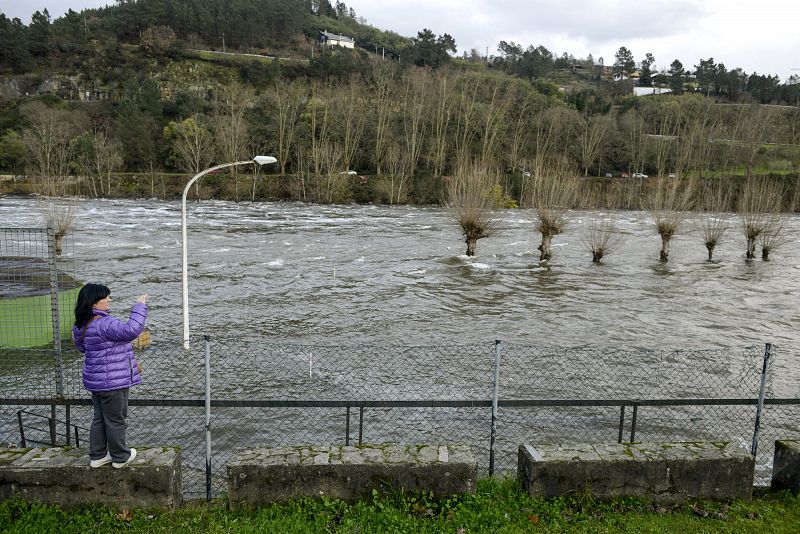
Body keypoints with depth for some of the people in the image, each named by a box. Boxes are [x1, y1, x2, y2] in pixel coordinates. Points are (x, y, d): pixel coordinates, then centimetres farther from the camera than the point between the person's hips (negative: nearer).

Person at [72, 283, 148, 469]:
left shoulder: (82, 325, 6)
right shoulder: (104, 324, -26)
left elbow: (81, 346, 21)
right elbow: (131, 330, -34)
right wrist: (140, 307, -27)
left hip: (96, 381, 9)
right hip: (112, 382, -9)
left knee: (99, 418, 19)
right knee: (115, 420, 6)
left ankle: (97, 456, 29)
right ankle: (120, 457, 20)